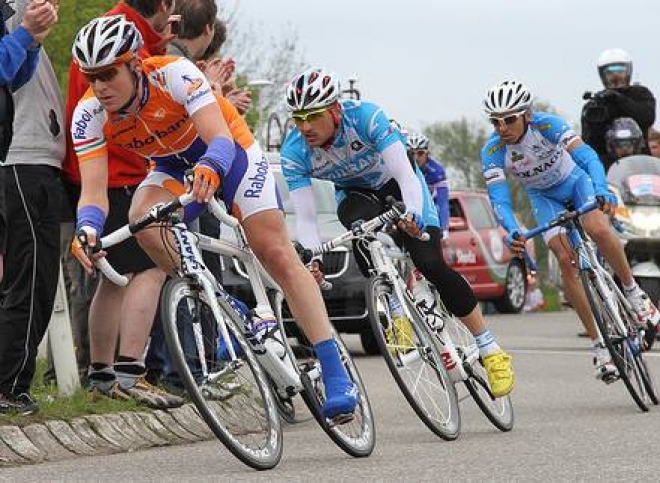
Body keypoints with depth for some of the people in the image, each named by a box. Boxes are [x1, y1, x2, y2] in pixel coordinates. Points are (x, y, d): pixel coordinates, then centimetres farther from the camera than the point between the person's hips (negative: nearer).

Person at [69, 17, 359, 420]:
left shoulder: (174, 73, -34)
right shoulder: (89, 115, -23)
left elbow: (220, 139, -41)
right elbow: (94, 190, -29)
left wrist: (209, 168, -64)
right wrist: (88, 228, -50)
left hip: (228, 151, -3)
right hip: (173, 166, 3)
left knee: (278, 255, -13)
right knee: (143, 220, -29)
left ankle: (336, 373, -13)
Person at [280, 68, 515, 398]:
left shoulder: (366, 117, -35)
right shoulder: (294, 152, -27)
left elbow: (405, 175, -40)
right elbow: (305, 218, -29)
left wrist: (412, 214, -60)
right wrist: (312, 259, -47)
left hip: (395, 184, -2)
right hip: (355, 194, 2)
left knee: (430, 264, -18)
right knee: (358, 224, -35)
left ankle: (491, 351, -7)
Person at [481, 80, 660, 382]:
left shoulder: (547, 125, -31)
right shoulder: (492, 152, -26)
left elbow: (586, 155, -41)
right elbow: (498, 196, -34)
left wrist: (601, 190, -60)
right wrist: (511, 232, -54)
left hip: (574, 179, -2)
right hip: (544, 196, 2)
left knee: (598, 230, -32)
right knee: (566, 260, -17)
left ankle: (634, 294, -7)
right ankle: (599, 346, -11)